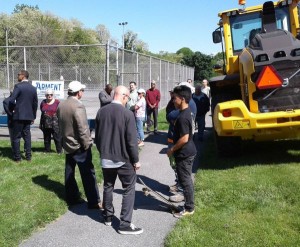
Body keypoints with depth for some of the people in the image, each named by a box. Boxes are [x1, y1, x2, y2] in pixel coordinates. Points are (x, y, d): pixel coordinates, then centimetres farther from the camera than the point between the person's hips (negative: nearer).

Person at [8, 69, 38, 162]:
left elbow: (11, 100, -19)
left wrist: (12, 109, 1)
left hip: (18, 115, -6)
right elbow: (35, 104, 12)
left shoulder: (18, 86, -11)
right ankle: (28, 156, 13)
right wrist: (33, 116, 18)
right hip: (28, 116, 6)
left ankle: (17, 157, 5)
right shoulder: (33, 88, 8)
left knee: (16, 137, 3)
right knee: (27, 136, 11)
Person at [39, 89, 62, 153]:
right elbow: (42, 114, 14)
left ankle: (59, 151, 2)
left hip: (55, 124, -3)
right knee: (46, 138, 10)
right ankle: (47, 150, 21)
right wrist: (41, 124, 14)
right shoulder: (43, 102, 9)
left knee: (57, 137, -5)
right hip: (46, 124, 3)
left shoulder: (57, 102, 0)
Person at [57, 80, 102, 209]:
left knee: (69, 172, 15)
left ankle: (72, 198, 24)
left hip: (67, 144, 8)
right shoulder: (78, 106, -20)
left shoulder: (60, 105, 5)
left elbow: (60, 125, 12)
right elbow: (83, 128, -22)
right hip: (79, 146, -8)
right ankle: (94, 202, 2)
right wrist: (87, 144, -13)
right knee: (88, 174, -2)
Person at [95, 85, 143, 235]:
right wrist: (136, 160, -5)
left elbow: (97, 137, 8)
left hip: (106, 158, 5)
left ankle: (108, 216, 33)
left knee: (108, 187, 19)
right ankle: (125, 224, 6)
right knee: (129, 190, 6)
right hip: (124, 159, -5)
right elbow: (131, 140, -16)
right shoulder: (127, 114, -17)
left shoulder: (101, 112, -1)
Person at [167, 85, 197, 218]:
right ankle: (189, 205, 28)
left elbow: (184, 139, -24)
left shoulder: (182, 117, -24)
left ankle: (189, 208, 12)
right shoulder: (187, 112, 6)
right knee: (186, 180, 17)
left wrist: (172, 149, -15)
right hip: (188, 152, 10)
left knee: (185, 181, 1)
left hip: (184, 154, -10)